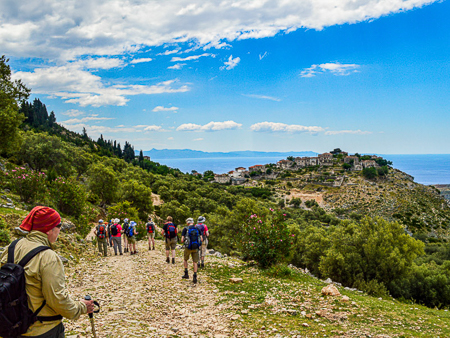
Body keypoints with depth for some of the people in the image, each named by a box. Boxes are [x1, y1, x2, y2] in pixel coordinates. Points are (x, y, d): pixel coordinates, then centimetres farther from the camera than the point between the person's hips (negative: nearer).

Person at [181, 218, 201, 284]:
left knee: (185, 260, 23)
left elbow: (182, 240, -10)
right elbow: (201, 239, 2)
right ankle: (195, 277, -2)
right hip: (195, 248, 2)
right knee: (195, 262, 7)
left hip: (188, 247, -2)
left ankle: (186, 274, 20)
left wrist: (183, 241, 13)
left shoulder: (185, 229, -5)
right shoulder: (197, 229, 3)